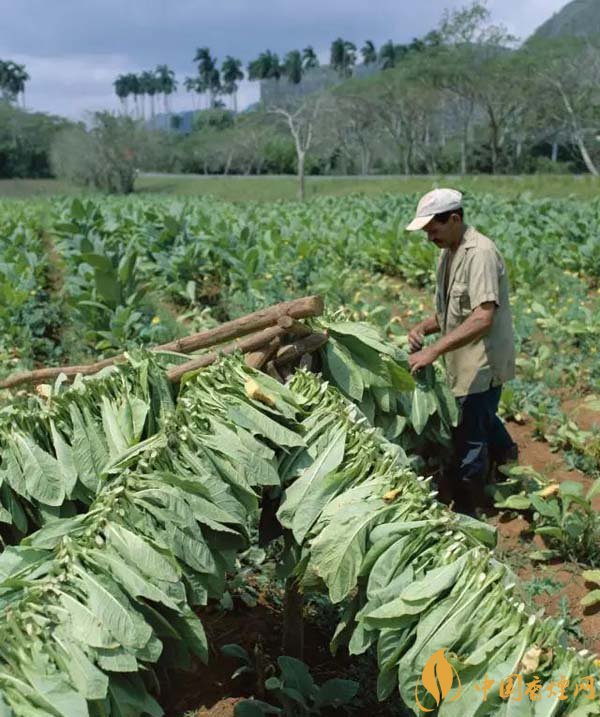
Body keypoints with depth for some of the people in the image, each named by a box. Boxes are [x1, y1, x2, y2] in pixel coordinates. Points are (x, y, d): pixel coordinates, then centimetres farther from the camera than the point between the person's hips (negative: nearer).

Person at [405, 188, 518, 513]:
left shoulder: (480, 253, -21)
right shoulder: (448, 254, 9)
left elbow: (483, 318, -31)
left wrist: (433, 351, -34)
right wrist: (423, 328, -3)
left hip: (482, 366, -10)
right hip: (465, 365, 10)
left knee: (468, 442, -2)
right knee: (483, 420, 28)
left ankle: (463, 513, 12)